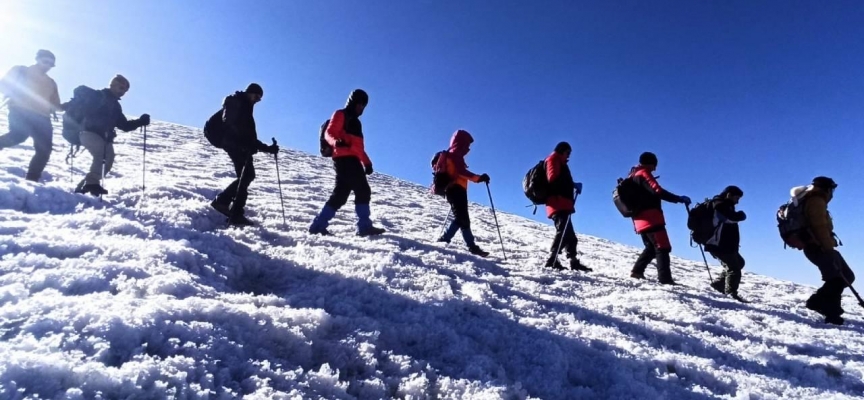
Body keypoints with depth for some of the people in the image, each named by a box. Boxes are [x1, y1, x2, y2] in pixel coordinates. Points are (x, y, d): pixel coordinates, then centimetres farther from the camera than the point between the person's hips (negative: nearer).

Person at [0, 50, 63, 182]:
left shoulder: (51, 83, 26)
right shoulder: (21, 70, 15)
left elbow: (55, 104, 22)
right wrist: (13, 93, -11)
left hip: (41, 117, 4)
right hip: (20, 111, -4)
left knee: (44, 149, -7)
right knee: (19, 135, -35)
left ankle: (31, 180, -2)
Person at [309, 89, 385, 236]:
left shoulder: (355, 122, 31)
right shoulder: (340, 115, 6)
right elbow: (329, 133, -9)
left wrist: (367, 162, 20)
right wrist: (336, 142, -31)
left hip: (353, 161, 8)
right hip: (344, 159, -8)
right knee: (362, 191, -15)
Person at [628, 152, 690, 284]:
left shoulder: (632, 176, 21)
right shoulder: (643, 174, -7)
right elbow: (658, 191, -20)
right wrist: (679, 199, -17)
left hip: (640, 220, 9)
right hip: (651, 218, -9)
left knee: (651, 247, 20)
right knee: (663, 248, -9)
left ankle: (637, 271, 15)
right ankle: (665, 279, -16)